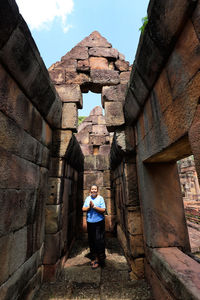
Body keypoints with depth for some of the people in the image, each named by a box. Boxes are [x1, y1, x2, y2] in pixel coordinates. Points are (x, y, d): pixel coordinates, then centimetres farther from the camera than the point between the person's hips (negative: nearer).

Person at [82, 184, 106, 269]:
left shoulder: (100, 198, -6)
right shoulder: (87, 198, 6)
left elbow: (103, 210, -13)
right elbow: (83, 209, 1)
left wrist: (94, 206, -20)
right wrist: (89, 207, -16)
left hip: (99, 222, -4)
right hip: (90, 222, 4)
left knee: (99, 241, 1)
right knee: (91, 241, 14)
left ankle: (98, 259, 21)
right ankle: (93, 257, 34)